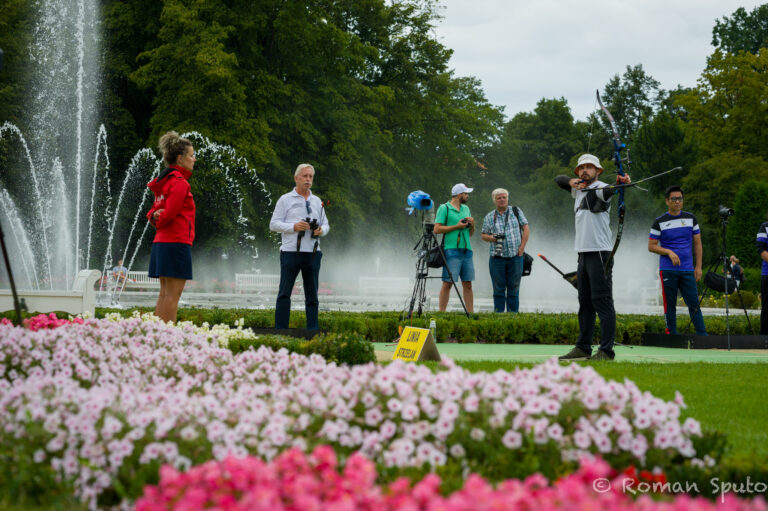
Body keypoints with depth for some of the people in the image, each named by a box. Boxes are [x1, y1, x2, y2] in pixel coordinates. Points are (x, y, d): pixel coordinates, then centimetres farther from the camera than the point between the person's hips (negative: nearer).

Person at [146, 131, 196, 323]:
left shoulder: (165, 181, 18)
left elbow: (155, 211, 19)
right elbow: (170, 212, -17)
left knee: (165, 294, 10)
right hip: (177, 242, -9)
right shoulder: (179, 182, -11)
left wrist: (155, 216, -2)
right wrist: (158, 218, 3)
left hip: (161, 242, 9)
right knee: (173, 294, -8)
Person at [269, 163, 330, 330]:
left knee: (312, 294, 5)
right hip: (291, 252, -4)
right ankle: (280, 330, -2)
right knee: (284, 293, -4)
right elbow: (274, 224, -1)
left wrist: (321, 230, -5)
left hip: (312, 252, 4)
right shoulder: (285, 200, 5)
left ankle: (313, 330, 9)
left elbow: (326, 224, 19)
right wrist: (294, 227, -16)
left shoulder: (317, 201, 17)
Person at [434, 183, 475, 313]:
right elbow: (437, 229, -10)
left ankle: (471, 312, 6)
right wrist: (457, 226, -11)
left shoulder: (466, 209, 19)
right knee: (448, 283, -7)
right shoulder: (444, 208, -1)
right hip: (452, 250, -6)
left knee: (467, 284, 4)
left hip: (466, 250, 6)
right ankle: (442, 313, -5)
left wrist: (472, 225, 3)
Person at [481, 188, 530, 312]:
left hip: (515, 257, 0)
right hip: (497, 258, 0)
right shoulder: (489, 217, 9)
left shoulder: (516, 211, 8)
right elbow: (483, 235, 11)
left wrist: (522, 248, -2)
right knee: (498, 289, 0)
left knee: (513, 288, 2)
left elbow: (526, 229, 7)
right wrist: (493, 238, -12)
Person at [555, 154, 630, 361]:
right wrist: (570, 181, 2)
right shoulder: (578, 190, 19)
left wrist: (620, 183, -53)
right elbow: (558, 180, 25)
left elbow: (607, 191, -29)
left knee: (602, 302, -12)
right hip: (583, 254, 9)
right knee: (584, 303, 13)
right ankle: (583, 348, 20)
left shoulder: (599, 189, -7)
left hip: (599, 253, -9)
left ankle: (606, 351, -13)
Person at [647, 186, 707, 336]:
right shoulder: (659, 222, 2)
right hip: (668, 270, -2)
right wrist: (669, 252, -13)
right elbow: (651, 246, 2)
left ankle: (702, 335, -4)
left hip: (687, 269, 2)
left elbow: (697, 243, 13)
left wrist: (698, 266, 6)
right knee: (670, 305, 0)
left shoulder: (690, 218, 10)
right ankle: (672, 335, 6)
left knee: (694, 302, -4)